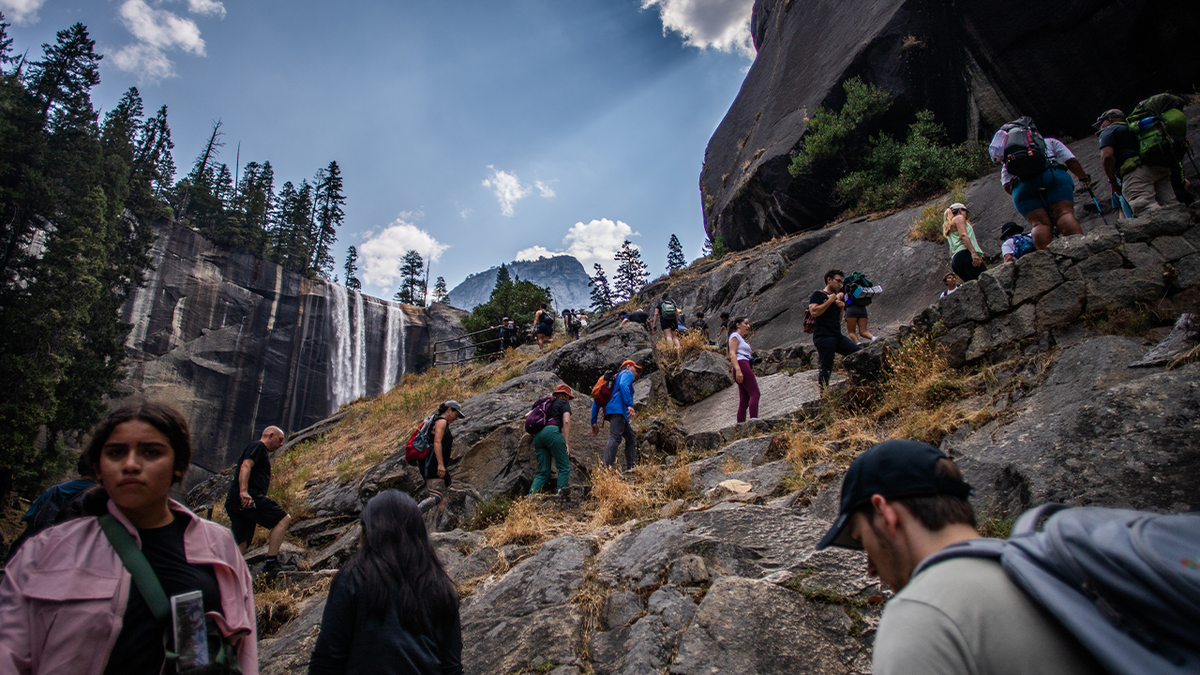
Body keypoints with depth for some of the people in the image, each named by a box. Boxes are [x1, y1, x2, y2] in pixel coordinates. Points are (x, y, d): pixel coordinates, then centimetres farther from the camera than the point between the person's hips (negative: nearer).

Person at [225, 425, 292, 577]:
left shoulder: (262, 452, 33)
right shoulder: (258, 446, 3)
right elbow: (246, 466, -14)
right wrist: (243, 491, -28)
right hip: (249, 496, -10)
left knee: (240, 546, 6)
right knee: (283, 519, -11)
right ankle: (271, 563, -17)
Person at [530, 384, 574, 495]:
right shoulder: (564, 404, 15)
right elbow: (566, 421, -2)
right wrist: (567, 443, -5)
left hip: (537, 435, 7)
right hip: (551, 431, -7)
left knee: (543, 472, 8)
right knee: (564, 467, -3)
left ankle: (531, 496, -8)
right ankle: (560, 494, -17)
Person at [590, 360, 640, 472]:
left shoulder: (614, 378, 34)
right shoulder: (627, 373, 12)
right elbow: (623, 385, -16)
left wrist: (594, 421, 21)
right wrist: (629, 405, -26)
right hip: (618, 409, -9)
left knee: (631, 439, 14)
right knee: (615, 438, -20)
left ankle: (630, 468, 8)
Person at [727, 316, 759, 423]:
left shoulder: (742, 338, 30)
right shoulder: (735, 336, 3)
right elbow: (732, 354, -10)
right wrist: (738, 370, -22)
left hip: (745, 367, 9)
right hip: (742, 365, -9)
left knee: (744, 400, 2)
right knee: (755, 393, -19)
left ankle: (740, 424, -3)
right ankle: (754, 419, -31)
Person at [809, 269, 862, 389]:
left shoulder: (837, 298, 25)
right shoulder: (818, 295, 1)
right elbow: (814, 312, -17)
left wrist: (842, 307, 9)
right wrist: (830, 300, -8)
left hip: (838, 336, 7)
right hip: (823, 337, -7)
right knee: (827, 369, -10)